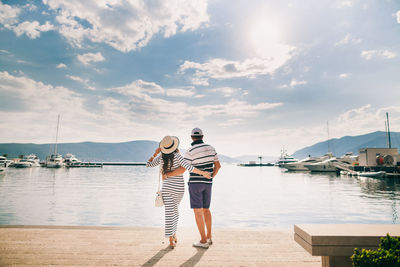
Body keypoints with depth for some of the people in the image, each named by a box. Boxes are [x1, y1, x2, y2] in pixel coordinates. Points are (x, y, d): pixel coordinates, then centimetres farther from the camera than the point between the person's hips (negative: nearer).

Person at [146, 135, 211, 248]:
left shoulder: (160, 158, -4)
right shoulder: (177, 156, -14)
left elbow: (148, 164, 10)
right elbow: (188, 167, -24)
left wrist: (155, 153, 14)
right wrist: (203, 173, -18)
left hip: (166, 187, 1)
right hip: (179, 187, -1)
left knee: (169, 212, 3)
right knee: (175, 209, 21)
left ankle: (171, 240, 1)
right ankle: (174, 234, 30)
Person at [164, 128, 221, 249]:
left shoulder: (191, 151, -14)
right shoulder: (211, 148, 5)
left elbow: (181, 170, -17)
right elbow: (218, 165, 10)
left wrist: (167, 174, -3)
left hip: (195, 183, -6)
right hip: (207, 183, 6)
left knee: (198, 211, 1)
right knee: (206, 209, 18)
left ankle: (203, 241, 6)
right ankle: (209, 237, 23)